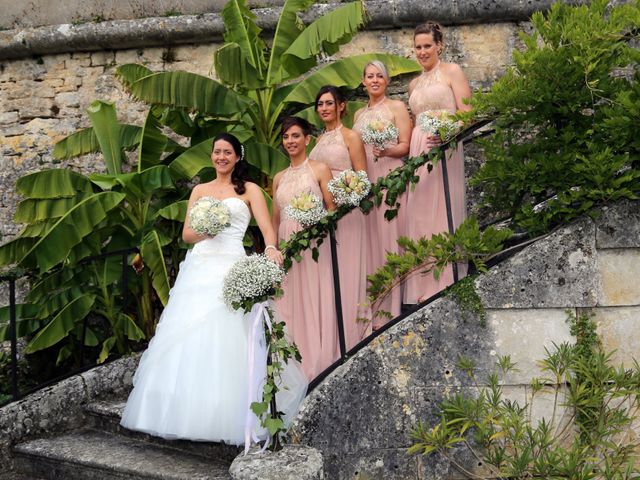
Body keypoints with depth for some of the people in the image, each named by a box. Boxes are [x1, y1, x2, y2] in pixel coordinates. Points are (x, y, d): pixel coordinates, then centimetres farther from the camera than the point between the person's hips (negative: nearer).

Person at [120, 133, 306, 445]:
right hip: (198, 267, 4)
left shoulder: (249, 190, 9)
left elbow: (267, 227, -4)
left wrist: (271, 248, -26)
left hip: (231, 267, -4)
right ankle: (185, 415, 6)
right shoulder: (200, 190, 19)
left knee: (226, 342, -11)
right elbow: (186, 234, 14)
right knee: (187, 340, -1)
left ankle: (225, 419, -4)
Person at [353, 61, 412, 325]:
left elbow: (405, 146, -3)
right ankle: (373, 310, 7)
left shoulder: (397, 107, 4)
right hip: (364, 181, 5)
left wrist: (387, 151, -23)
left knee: (388, 237, -7)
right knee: (370, 239, 2)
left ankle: (390, 310, -2)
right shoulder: (359, 114, 19)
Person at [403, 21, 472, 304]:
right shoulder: (414, 84, 20)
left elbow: (467, 113, -7)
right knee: (419, 214, 3)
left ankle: (446, 285, -1)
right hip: (418, 152, 6)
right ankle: (425, 287, 9)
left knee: (443, 211, -6)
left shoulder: (451, 71, 3)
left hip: (444, 150, -6)